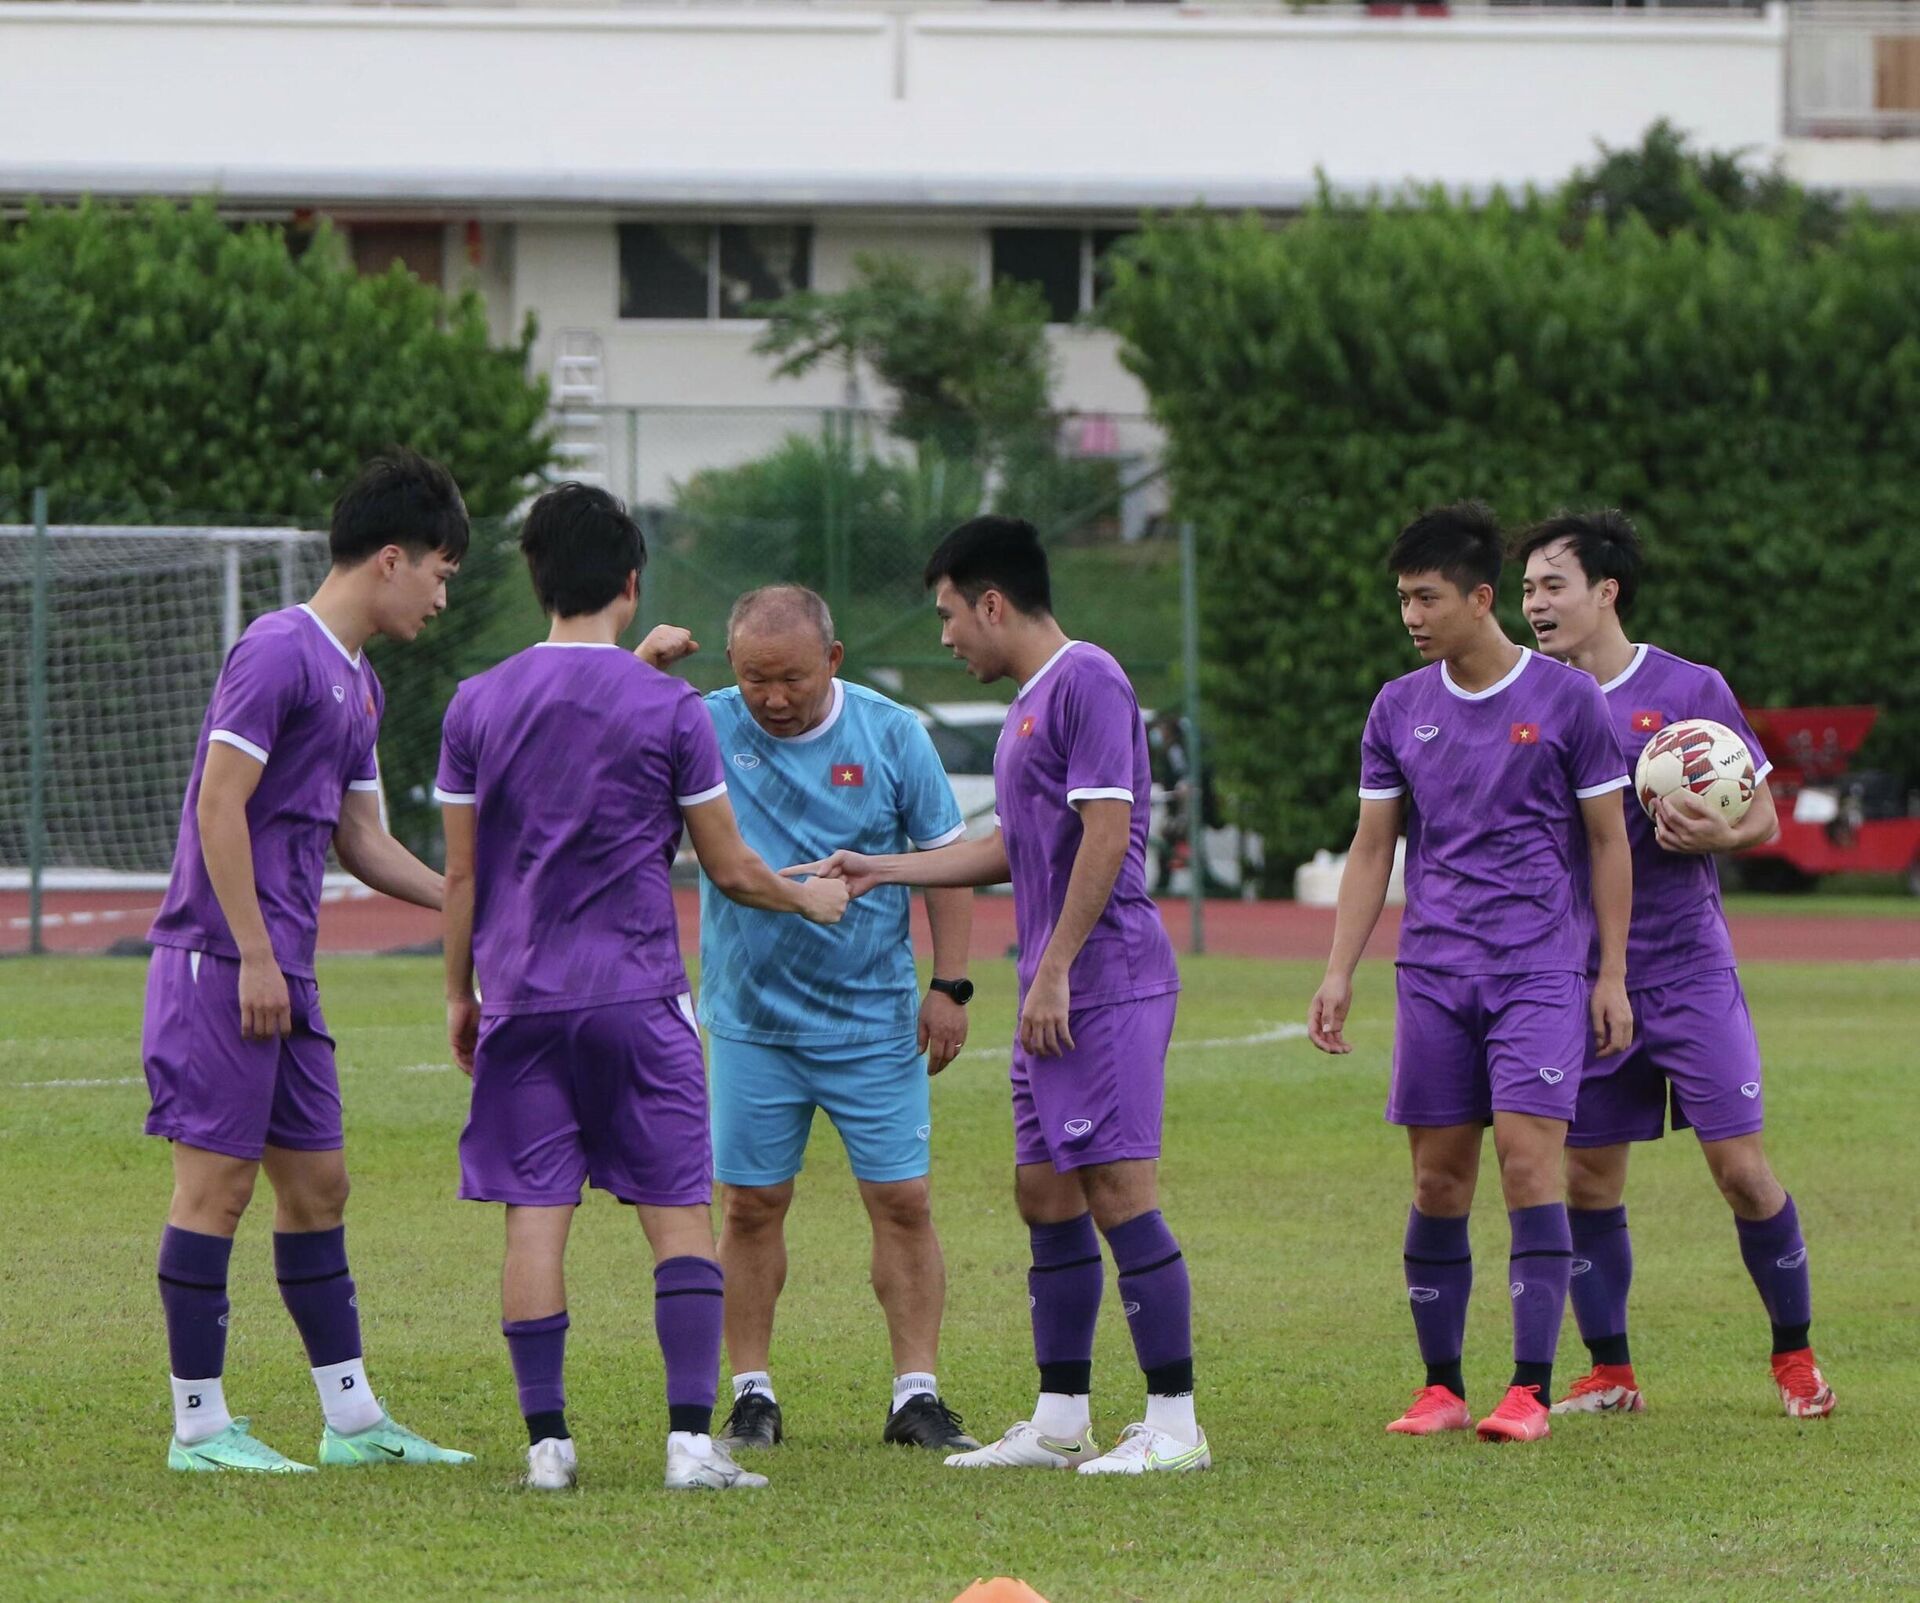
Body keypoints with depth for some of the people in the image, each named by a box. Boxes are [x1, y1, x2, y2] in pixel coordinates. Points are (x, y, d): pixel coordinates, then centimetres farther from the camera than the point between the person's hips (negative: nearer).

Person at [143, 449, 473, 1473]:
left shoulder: (356, 684, 17)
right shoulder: (280, 653, -12)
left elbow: (360, 841, 23)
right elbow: (220, 802, -17)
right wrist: (254, 955, -18)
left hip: (282, 973, 10)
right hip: (221, 964, -10)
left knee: (315, 1182, 11)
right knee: (217, 1181, -5)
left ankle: (352, 1417, 15)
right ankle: (198, 1423, -1)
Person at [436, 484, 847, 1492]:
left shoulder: (477, 708, 4)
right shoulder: (669, 709, -4)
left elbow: (460, 873, 7)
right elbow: (730, 869, 2)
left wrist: (459, 992, 18)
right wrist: (811, 900, 21)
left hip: (521, 1000, 2)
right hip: (636, 995, -2)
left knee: (535, 1220, 3)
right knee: (679, 1216, 2)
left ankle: (547, 1441, 0)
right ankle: (691, 1437, -7)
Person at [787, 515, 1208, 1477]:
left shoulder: (1087, 681, -11)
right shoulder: (1030, 701, 20)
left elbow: (1105, 831, -18)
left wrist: (1055, 970, -20)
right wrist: (880, 870, 32)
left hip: (1106, 981, -10)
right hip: (1055, 995, 10)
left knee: (1118, 1189, -11)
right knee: (1045, 1192, 11)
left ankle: (1174, 1424, -10)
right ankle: (1061, 1422, 16)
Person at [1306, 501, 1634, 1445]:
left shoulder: (1565, 700, -2)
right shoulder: (1400, 709, 8)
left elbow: (1607, 841, 3)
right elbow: (1372, 847, 13)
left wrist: (1612, 976, 0)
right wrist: (1339, 971, 5)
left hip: (1542, 969, -4)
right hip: (1433, 972, 4)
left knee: (1528, 1163, -13)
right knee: (1438, 1180, 3)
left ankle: (1530, 1391, -12)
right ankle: (1441, 1387, 11)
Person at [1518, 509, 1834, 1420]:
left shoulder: (1689, 692, -3)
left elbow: (1764, 816, 2)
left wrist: (1715, 835, -19)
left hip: (1687, 967, -3)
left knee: (1740, 1167, -5)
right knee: (1586, 1178, 2)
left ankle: (1794, 1356, 10)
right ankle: (1610, 1373, 13)